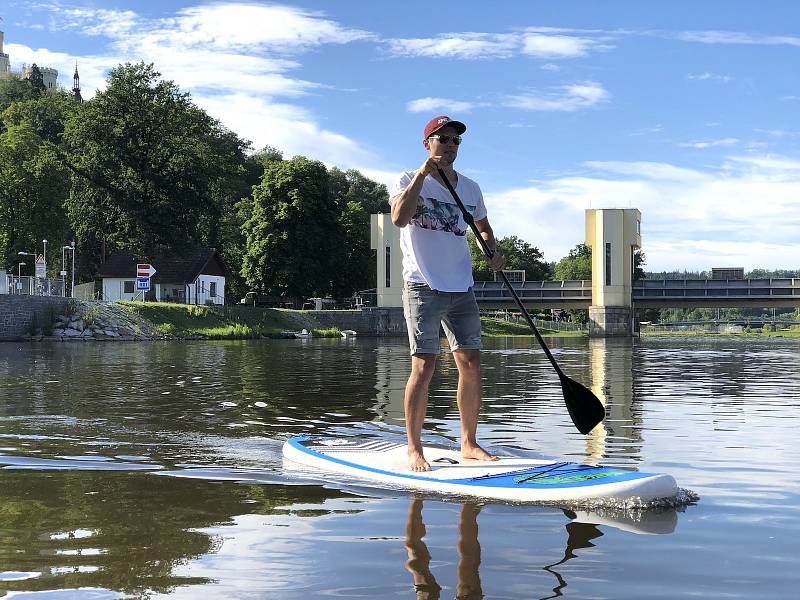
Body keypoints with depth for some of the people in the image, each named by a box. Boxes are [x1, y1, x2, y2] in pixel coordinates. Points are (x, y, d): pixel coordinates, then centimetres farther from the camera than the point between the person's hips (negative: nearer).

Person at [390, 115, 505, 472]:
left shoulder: (470, 188, 13)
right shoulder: (410, 181, -1)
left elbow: (483, 226, 29)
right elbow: (399, 218, -22)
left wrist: (494, 252, 9)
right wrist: (423, 173, -21)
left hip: (462, 289, 5)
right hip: (423, 287, -5)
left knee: (471, 365, 4)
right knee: (424, 366, -11)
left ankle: (469, 444, 16)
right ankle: (414, 450, -3)